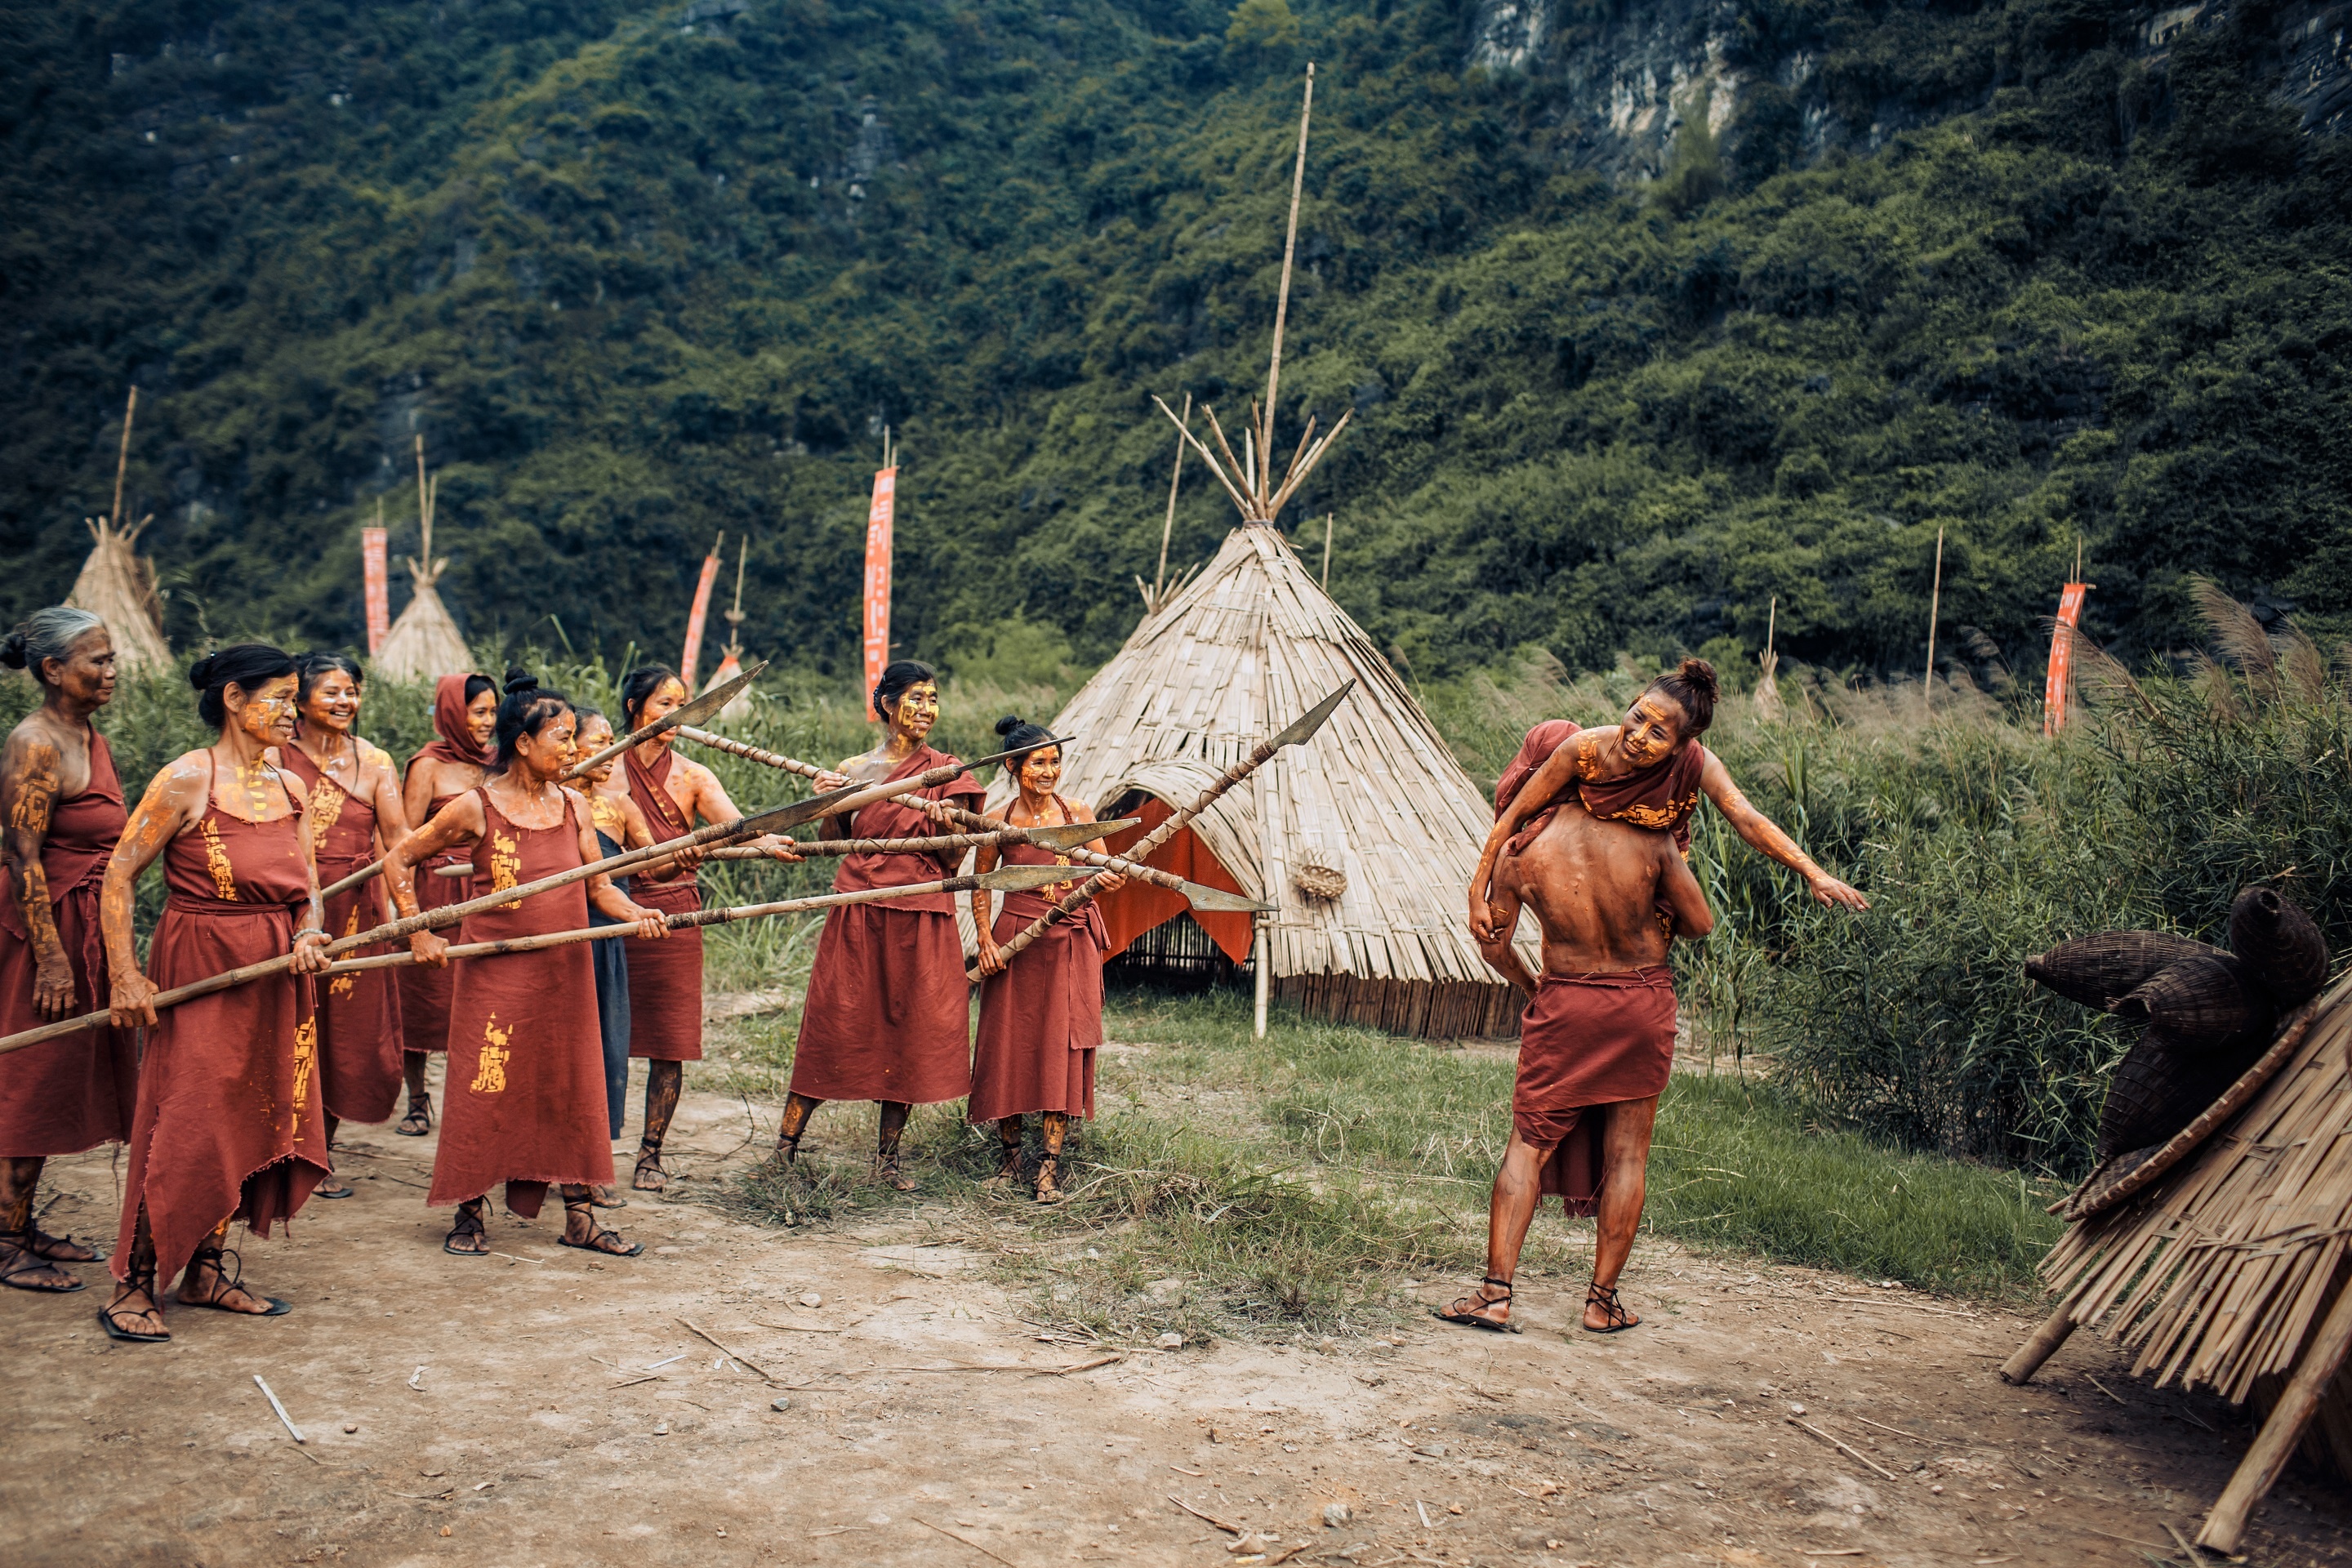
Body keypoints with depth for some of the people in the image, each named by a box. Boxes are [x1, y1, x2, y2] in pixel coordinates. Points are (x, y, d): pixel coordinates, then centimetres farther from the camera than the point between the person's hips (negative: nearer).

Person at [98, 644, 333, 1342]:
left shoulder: (289, 786, 9)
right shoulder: (186, 780, -10)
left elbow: (308, 884, 13)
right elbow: (120, 874, -9)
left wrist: (309, 934, -8)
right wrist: (124, 976, -13)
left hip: (275, 977, 7)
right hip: (199, 970, -6)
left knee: (250, 1123, 10)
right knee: (185, 1127, -6)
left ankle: (207, 1269, 23)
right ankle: (134, 1285, 6)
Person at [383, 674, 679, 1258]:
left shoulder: (573, 806, 5)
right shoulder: (476, 808, -8)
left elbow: (599, 884, 8)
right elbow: (399, 859, -1)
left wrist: (635, 913, -12)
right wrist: (420, 933, -5)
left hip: (565, 971, 4)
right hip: (495, 973, -4)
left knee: (574, 1089, 8)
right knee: (486, 1091, 2)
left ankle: (579, 1217, 17)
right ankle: (469, 1216, 18)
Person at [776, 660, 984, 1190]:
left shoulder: (946, 773, 5)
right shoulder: (856, 769, 8)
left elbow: (955, 859, -1)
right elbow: (833, 842, 10)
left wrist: (944, 822, -20)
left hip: (921, 919, 0)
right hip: (857, 915, 0)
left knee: (911, 1029, 2)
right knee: (833, 1022, -1)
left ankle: (887, 1156, 15)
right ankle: (785, 1146, 8)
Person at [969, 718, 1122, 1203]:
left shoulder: (1078, 814, 0)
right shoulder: (997, 822, -1)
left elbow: (1103, 874, 3)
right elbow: (980, 886, 8)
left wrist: (1105, 882, -20)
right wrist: (985, 941, -2)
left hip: (1071, 945, 0)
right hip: (1015, 943, 0)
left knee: (1062, 1050, -3)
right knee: (1009, 1046, 3)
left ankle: (1049, 1168, 1)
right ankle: (1009, 1157, 19)